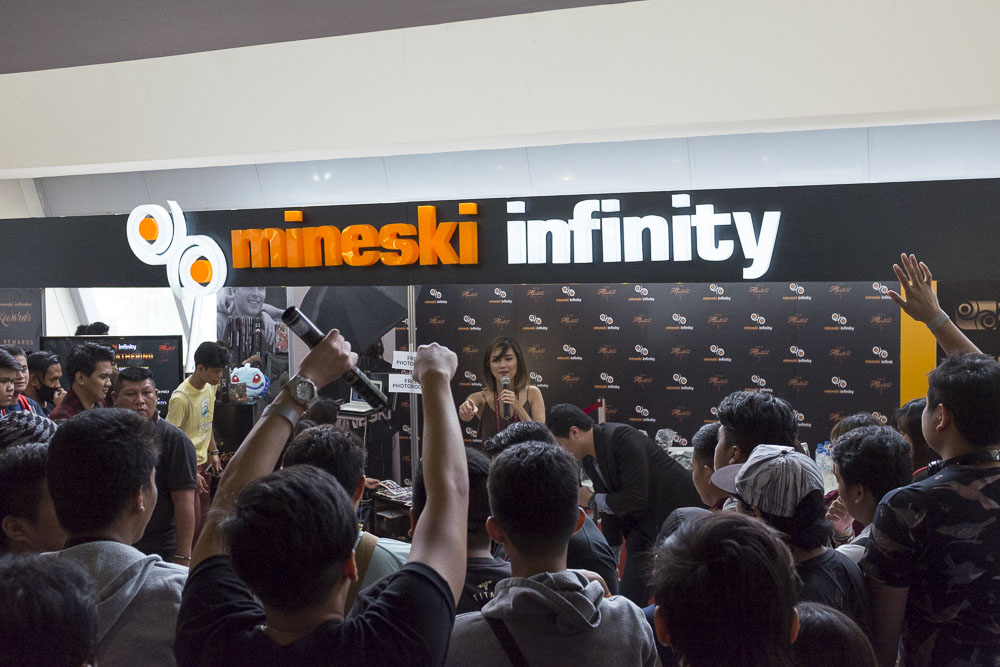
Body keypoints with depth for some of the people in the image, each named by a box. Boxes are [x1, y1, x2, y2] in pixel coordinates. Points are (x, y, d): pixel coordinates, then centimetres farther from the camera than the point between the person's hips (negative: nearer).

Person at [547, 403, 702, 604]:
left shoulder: (622, 438, -24)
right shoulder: (588, 457, 2)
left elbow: (636, 498, -27)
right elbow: (610, 503, 10)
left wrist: (592, 500, -14)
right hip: (645, 524, 8)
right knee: (628, 598, 4)